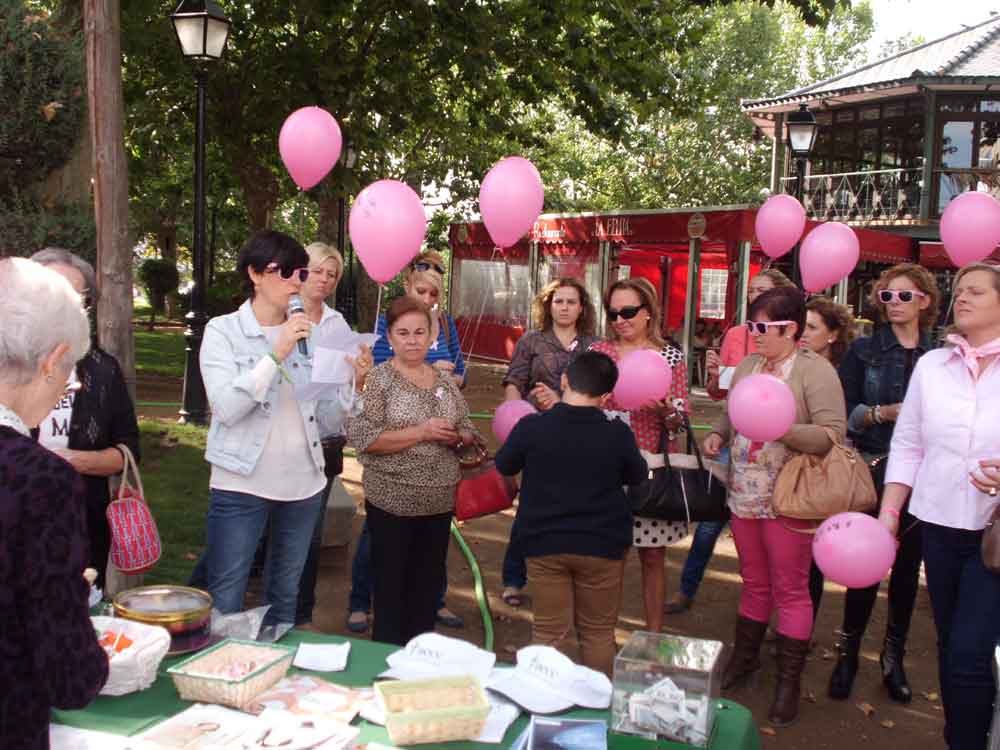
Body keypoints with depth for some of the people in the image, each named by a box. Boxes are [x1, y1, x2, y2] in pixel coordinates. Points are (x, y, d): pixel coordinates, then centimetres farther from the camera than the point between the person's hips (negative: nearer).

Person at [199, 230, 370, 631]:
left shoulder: (308, 336, 8)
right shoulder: (223, 331, -3)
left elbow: (327, 421, 6)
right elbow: (227, 408, -18)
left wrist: (355, 383, -11)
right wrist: (276, 354, -23)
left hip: (303, 485, 5)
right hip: (242, 484, -4)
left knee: (285, 598, 16)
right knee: (225, 605, -2)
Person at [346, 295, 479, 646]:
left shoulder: (445, 378, 8)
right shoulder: (378, 378, -8)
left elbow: (466, 430, 17)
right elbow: (362, 437, -17)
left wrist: (460, 438, -7)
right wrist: (422, 432, -21)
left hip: (440, 500, 5)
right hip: (393, 500, -5)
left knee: (428, 583, 15)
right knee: (391, 585, 6)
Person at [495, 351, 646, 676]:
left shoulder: (531, 427, -13)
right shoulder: (617, 433, -12)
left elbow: (504, 466, 5)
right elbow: (636, 476, 6)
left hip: (544, 543, 0)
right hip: (602, 545, 0)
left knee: (548, 632, 11)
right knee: (598, 632, 15)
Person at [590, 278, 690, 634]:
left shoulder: (671, 357, 2)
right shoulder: (598, 352, 4)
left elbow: (680, 419, 0)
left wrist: (666, 409, -20)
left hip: (654, 467, 0)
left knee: (653, 557, 8)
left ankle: (654, 635, 22)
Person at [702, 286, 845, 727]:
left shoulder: (815, 371, -13)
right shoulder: (748, 365, 8)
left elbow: (832, 434, -19)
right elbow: (730, 413, 21)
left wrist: (781, 429, -30)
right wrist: (719, 434, 1)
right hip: (744, 495, 6)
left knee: (790, 591, 5)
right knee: (754, 583, 20)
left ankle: (789, 682, 17)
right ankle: (744, 658, 36)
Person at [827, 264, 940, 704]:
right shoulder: (864, 351, 2)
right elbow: (843, 414, -3)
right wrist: (884, 412, -17)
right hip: (873, 471, -2)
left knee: (907, 566, 8)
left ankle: (894, 656, 22)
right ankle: (848, 652, 15)